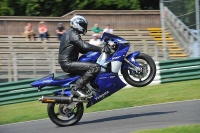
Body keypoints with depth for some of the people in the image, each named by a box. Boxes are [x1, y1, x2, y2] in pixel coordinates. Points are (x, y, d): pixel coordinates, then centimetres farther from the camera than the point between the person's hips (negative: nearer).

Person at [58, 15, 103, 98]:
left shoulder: (68, 33, 21)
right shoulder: (73, 34, -12)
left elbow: (82, 50, 25)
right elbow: (85, 46, -25)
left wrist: (98, 49, 17)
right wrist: (101, 49, -21)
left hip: (65, 62, 11)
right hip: (68, 63, -11)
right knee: (96, 67, -22)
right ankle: (77, 88, -23)